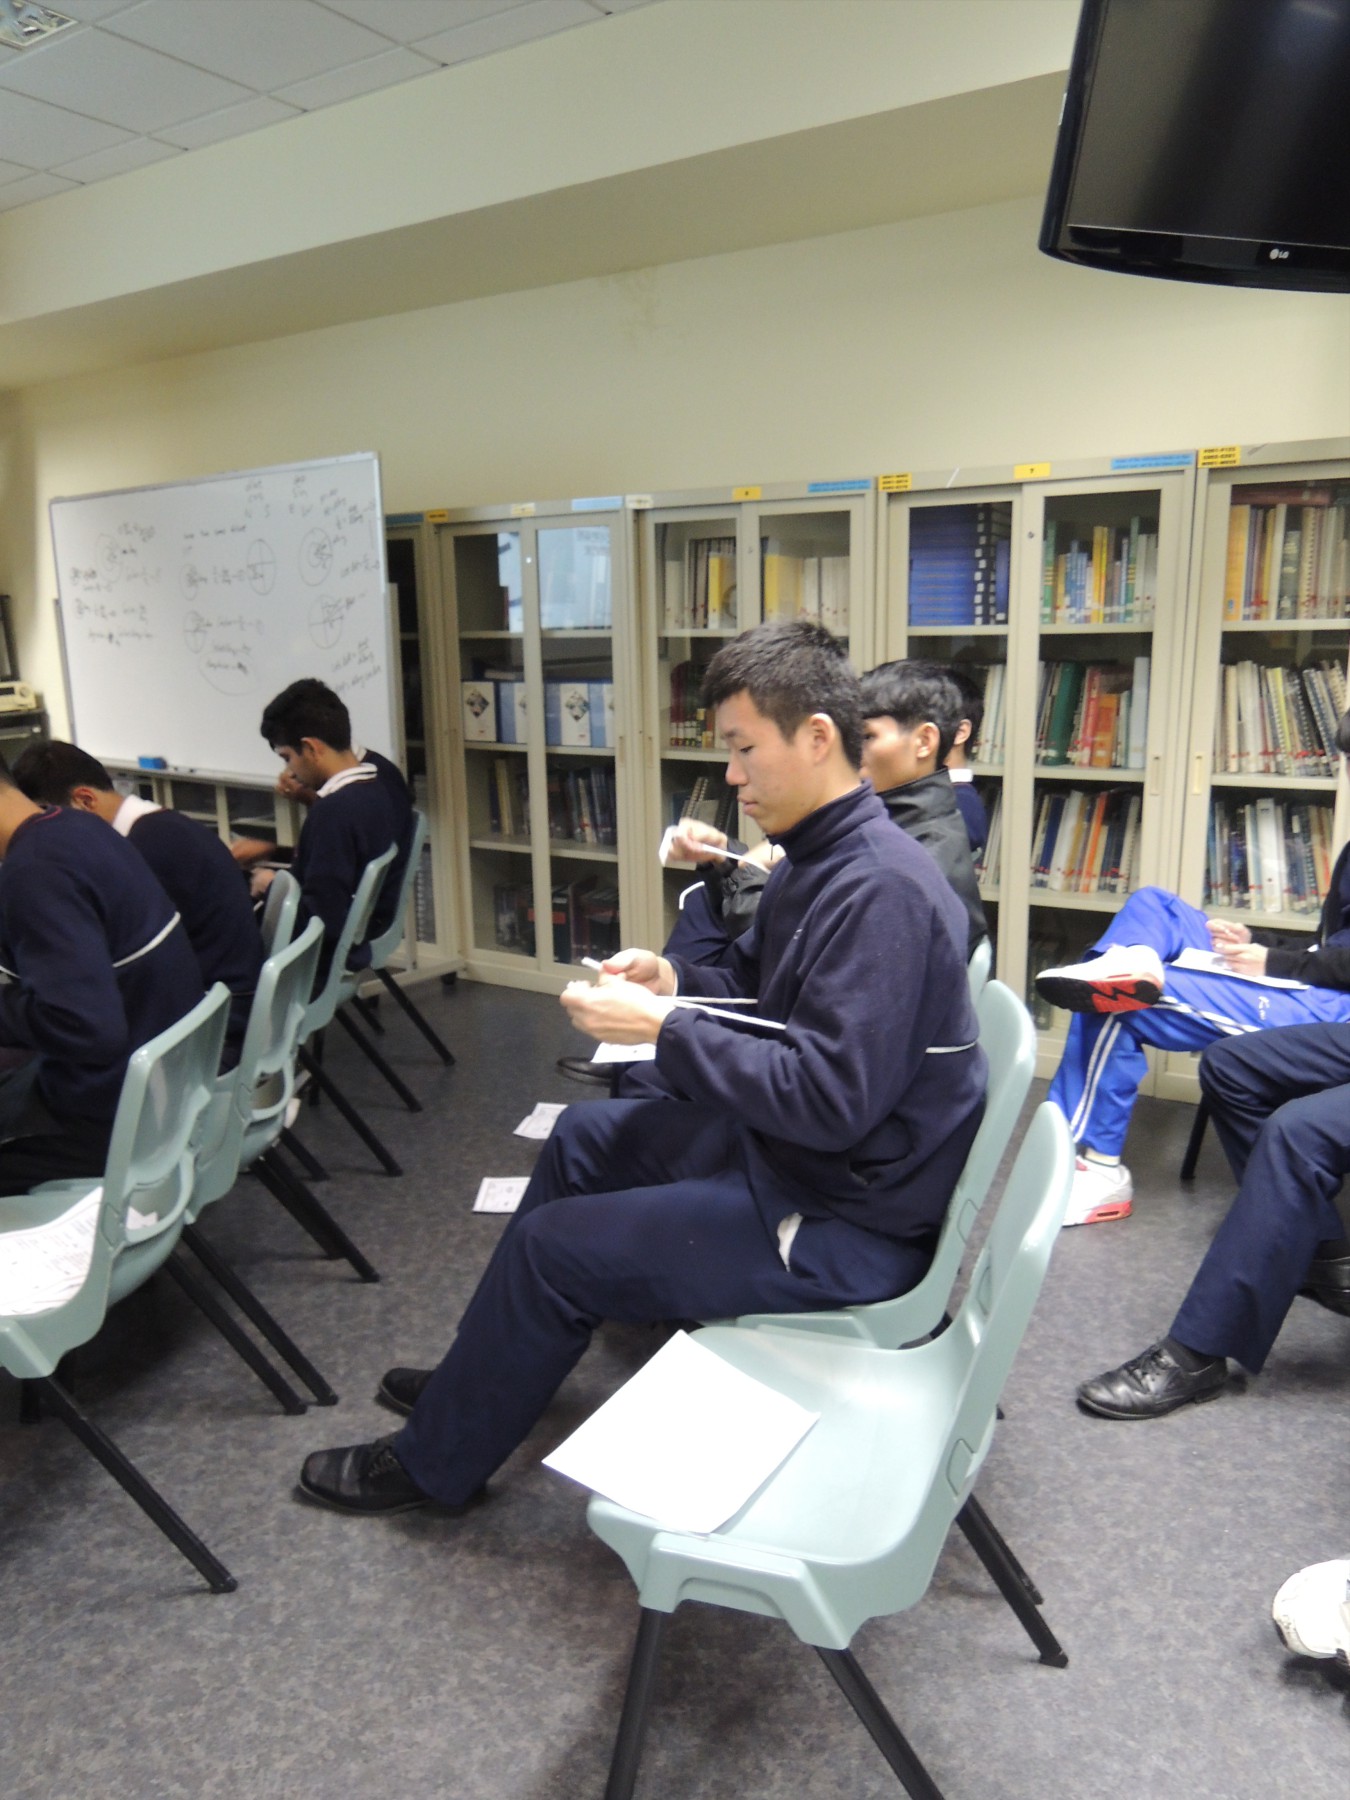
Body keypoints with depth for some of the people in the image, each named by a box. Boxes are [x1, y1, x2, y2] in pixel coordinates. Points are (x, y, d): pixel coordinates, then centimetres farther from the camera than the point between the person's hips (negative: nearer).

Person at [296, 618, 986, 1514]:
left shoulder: (878, 890, -27)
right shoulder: (821, 859, 5)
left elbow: (830, 1099, -32)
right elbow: (756, 988, 16)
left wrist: (662, 1028, -26)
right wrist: (674, 978, -4)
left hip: (848, 1220, -10)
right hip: (792, 1148, 10)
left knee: (551, 1246, -6)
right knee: (585, 1137, 20)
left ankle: (432, 1464, 20)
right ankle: (485, 1376, 36)